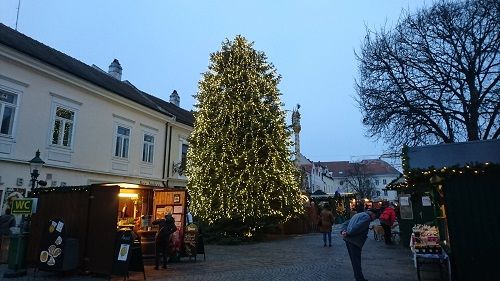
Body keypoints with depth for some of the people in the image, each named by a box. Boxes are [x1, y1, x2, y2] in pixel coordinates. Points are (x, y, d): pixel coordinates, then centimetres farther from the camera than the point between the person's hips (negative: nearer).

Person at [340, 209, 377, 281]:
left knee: (355, 261, 17)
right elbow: (357, 227, -22)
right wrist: (348, 234, -15)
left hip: (348, 240, 9)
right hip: (354, 242, -9)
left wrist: (343, 231, 3)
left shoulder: (358, 215, 24)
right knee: (357, 262, -1)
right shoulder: (367, 217, -7)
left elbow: (345, 223, 19)